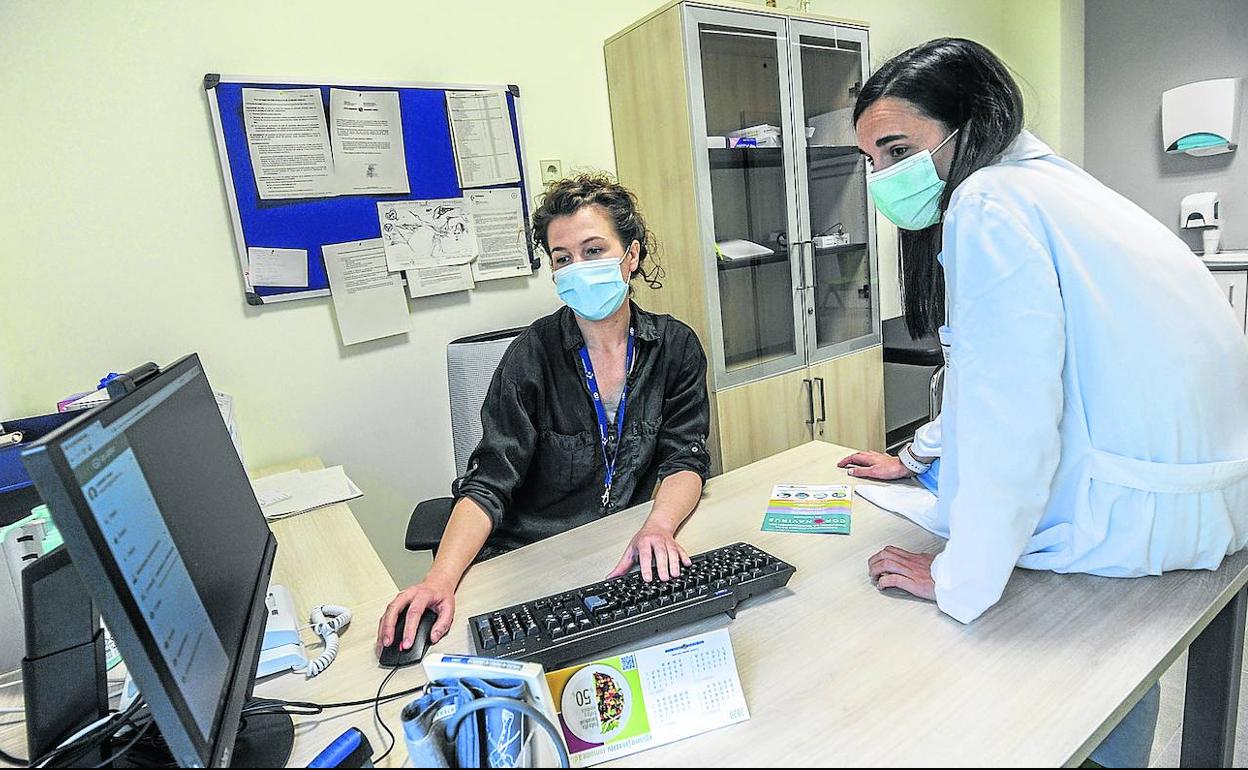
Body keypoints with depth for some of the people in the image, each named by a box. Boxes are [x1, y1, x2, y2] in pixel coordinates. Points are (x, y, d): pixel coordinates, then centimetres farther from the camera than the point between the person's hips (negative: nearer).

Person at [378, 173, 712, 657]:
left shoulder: (676, 348, 0)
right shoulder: (534, 355, -8)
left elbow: (685, 459, -4)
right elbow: (489, 485, -13)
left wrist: (658, 528, -25)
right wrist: (440, 578, -30)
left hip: (635, 561, 3)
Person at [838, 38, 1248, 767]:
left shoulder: (988, 203, -20)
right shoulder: (1039, 180, 9)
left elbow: (1007, 415, -26)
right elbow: (1011, 371, 18)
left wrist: (959, 582, -16)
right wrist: (916, 457, 26)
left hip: (1152, 512, -9)